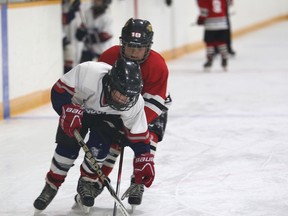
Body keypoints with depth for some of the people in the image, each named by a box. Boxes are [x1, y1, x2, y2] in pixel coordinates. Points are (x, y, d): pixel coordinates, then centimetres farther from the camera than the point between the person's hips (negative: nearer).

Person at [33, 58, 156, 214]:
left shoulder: (135, 103, -33)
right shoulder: (88, 73, -44)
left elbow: (138, 135, -21)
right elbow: (59, 90, -30)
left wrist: (144, 161, -23)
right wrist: (69, 110, -43)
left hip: (106, 117, 1)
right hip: (79, 106, -1)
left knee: (99, 144, -21)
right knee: (68, 144, -14)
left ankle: (88, 182, 4)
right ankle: (52, 185, 7)